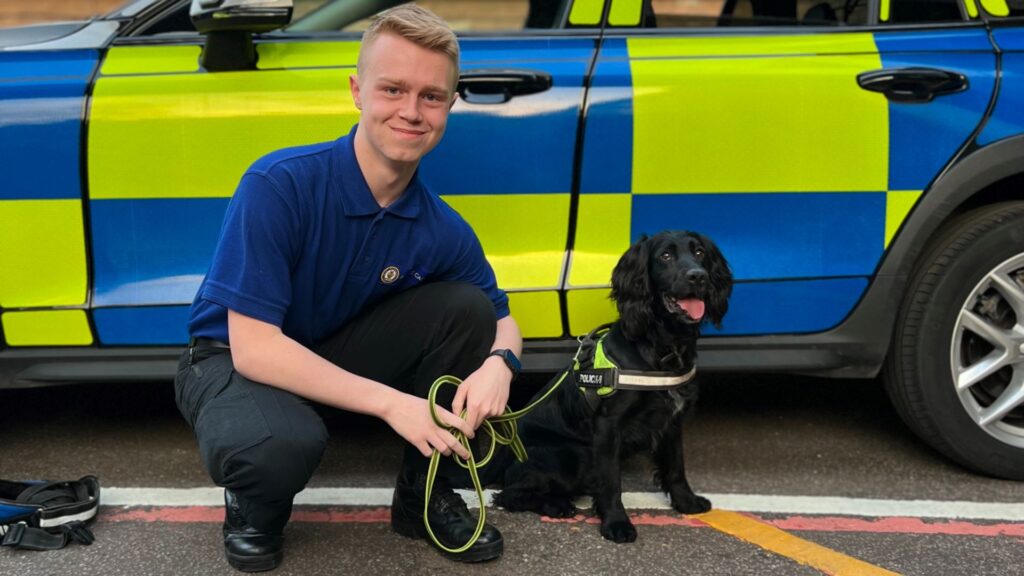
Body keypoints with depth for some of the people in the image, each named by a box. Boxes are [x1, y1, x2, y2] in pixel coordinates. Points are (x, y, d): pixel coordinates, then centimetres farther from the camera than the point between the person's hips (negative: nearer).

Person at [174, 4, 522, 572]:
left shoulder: (441, 231, -12)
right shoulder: (280, 185, -27)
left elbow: (501, 320, 4)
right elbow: (253, 345, -29)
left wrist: (498, 363, -23)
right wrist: (390, 403, -34)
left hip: (338, 353, 5)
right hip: (233, 359, -5)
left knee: (467, 309, -15)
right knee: (283, 442, -39)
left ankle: (424, 494, 4)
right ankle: (254, 507, 0)